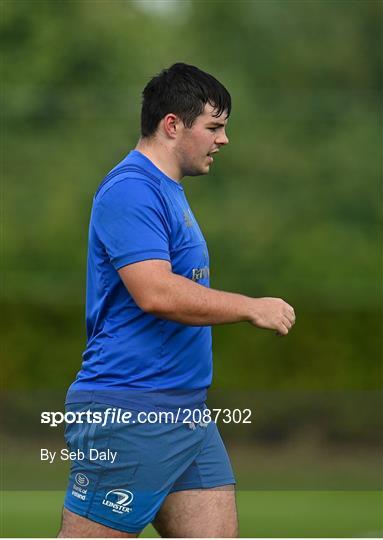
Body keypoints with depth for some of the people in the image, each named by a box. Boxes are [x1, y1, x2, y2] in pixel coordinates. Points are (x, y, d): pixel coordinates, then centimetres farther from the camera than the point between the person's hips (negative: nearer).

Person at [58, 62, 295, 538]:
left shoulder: (168, 190, 18)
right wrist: (253, 308, -17)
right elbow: (155, 293, -25)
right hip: (129, 413, -10)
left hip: (186, 411, 10)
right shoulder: (131, 189, -14)